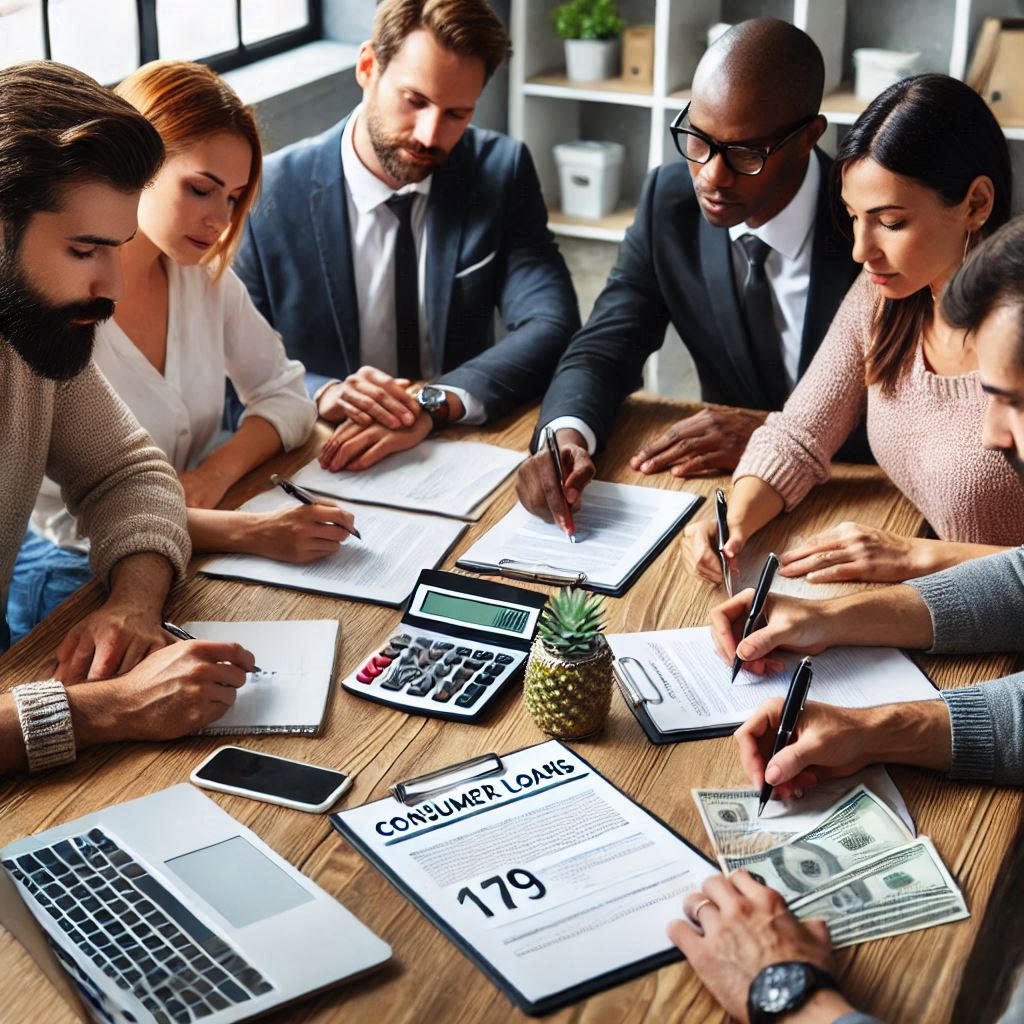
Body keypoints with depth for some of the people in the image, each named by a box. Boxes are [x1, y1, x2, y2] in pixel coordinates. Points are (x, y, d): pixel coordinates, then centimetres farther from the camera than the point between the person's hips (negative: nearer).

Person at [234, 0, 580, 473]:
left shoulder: (502, 171, 0)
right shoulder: (267, 194, -6)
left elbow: (552, 327, -10)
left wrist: (433, 403, -24)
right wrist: (323, 394, -24)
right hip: (324, 466, -2)